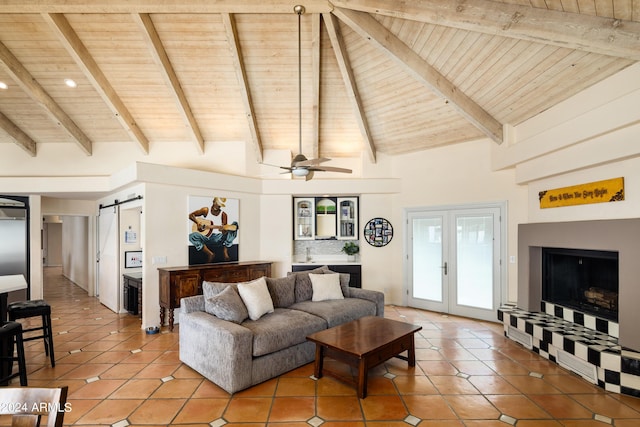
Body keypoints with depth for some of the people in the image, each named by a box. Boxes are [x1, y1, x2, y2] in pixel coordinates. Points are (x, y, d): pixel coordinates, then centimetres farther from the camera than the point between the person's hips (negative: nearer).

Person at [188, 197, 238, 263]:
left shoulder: (223, 214, 1)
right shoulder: (206, 210, 2)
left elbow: (224, 231, -4)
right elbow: (190, 215, 5)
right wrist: (198, 222, -13)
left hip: (217, 238, 0)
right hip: (205, 237, 0)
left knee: (235, 224, -21)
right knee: (192, 236, -33)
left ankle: (225, 251, -26)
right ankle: (210, 254, -23)